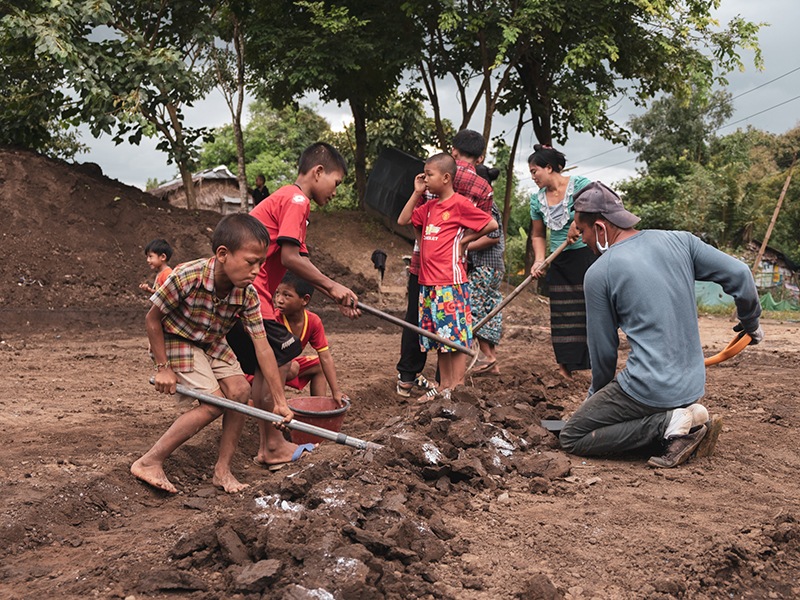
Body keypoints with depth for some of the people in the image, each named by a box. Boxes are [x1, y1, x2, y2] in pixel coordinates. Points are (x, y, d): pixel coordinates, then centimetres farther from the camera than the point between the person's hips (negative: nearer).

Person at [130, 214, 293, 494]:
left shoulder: (247, 295, -21)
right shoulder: (187, 277, -35)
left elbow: (262, 347, -18)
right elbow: (152, 319, -20)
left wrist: (280, 402, -18)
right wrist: (163, 368, -17)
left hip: (212, 344, 6)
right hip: (175, 341, -6)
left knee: (240, 390, -10)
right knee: (214, 403, -17)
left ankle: (222, 470, 3)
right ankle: (149, 463, -8)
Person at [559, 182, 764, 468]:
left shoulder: (598, 274, -10)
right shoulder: (679, 241, 2)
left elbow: (603, 350, -2)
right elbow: (739, 274, 1)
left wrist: (597, 393, 17)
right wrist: (751, 323, 20)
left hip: (649, 388, -7)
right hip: (693, 386, 7)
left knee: (571, 439, 3)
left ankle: (668, 424, -8)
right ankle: (685, 420, 4)